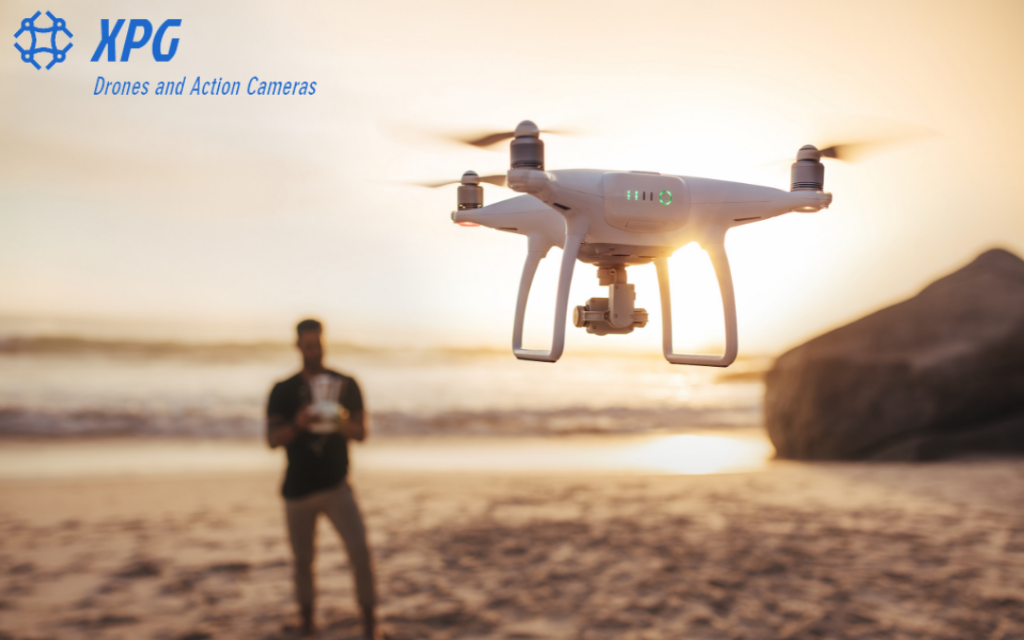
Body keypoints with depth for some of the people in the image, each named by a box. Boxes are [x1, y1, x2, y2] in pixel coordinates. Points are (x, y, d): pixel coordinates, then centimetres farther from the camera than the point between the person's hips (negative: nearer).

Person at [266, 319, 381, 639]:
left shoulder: (346, 385, 4)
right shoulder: (283, 391, 2)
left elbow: (361, 432, 5)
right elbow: (272, 439, -5)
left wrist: (343, 424, -18)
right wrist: (297, 424, -25)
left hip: (336, 485, 0)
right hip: (298, 489, 1)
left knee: (360, 551, -13)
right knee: (303, 560, 8)